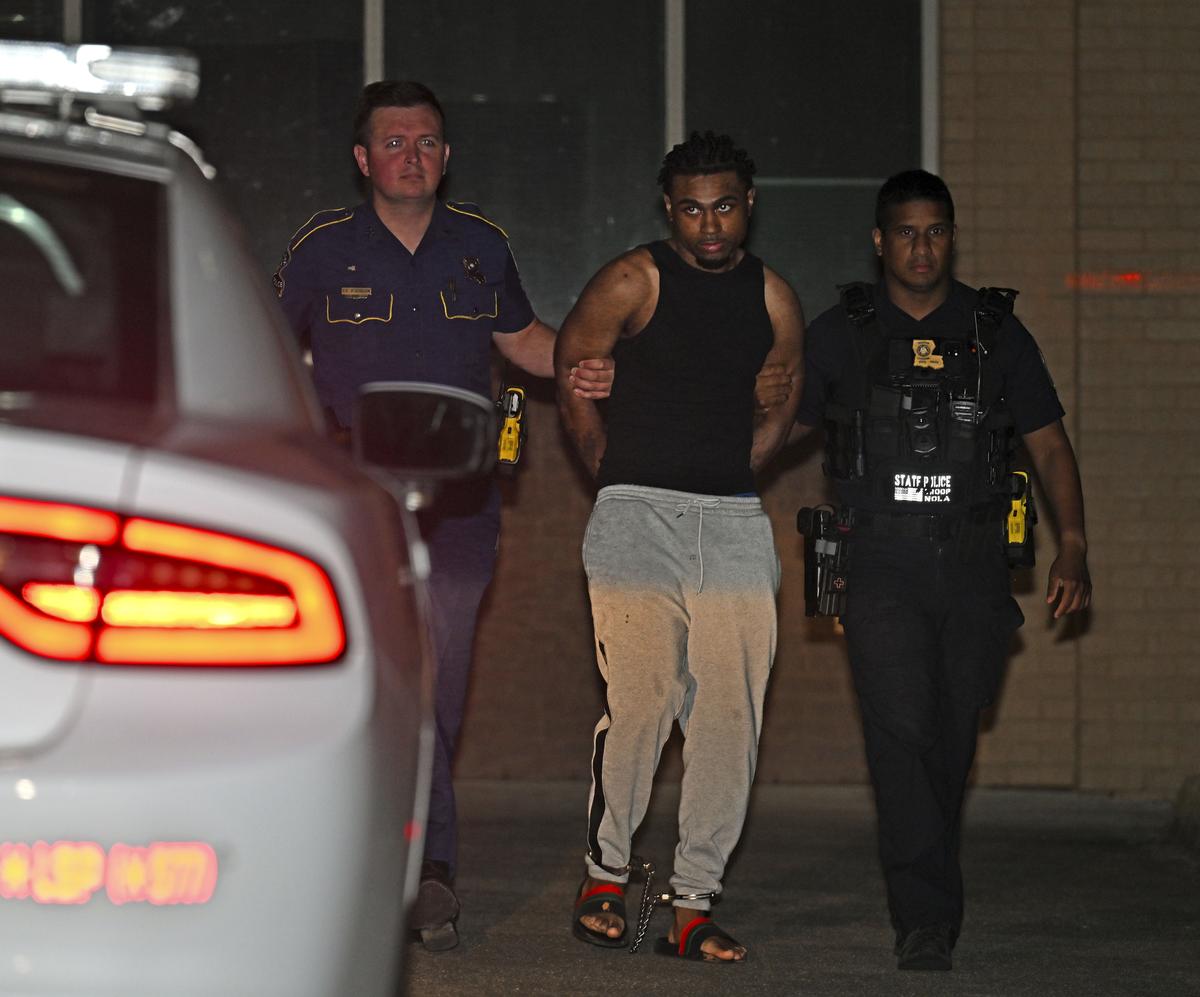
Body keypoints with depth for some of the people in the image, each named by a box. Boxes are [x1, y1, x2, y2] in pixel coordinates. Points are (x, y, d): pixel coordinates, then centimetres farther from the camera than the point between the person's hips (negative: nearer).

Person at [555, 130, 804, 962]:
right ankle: (607, 874, 3)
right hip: (637, 517, -4)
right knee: (641, 699, -15)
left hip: (735, 521, 4)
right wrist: (622, 480, 9)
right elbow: (572, 372, 8)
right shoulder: (633, 283, -2)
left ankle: (694, 906, 3)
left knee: (731, 712, -3)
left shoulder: (772, 299, 10)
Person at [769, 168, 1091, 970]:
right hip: (881, 568, -2)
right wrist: (767, 401, -13)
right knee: (901, 730, -15)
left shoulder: (996, 333, 7)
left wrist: (1074, 548, -3)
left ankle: (927, 892, 28)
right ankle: (927, 918, -16)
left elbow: (1050, 445, 8)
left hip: (973, 571, 2)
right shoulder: (840, 335, 6)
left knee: (952, 739, 9)